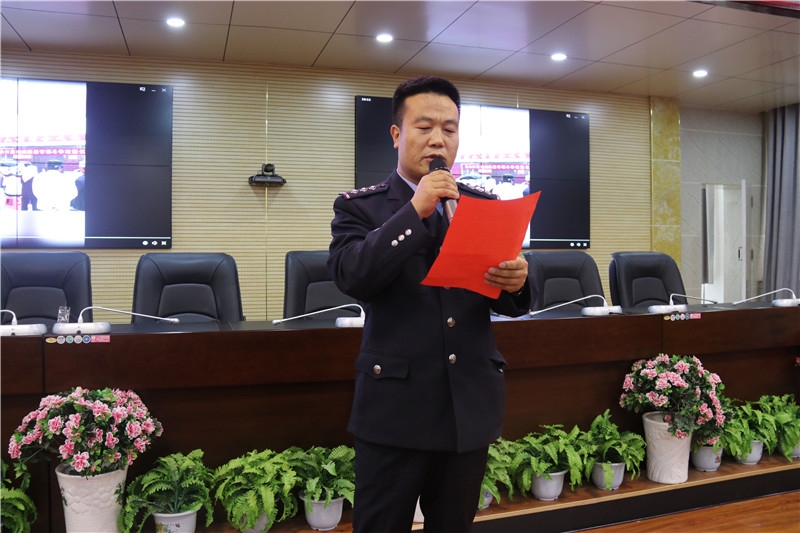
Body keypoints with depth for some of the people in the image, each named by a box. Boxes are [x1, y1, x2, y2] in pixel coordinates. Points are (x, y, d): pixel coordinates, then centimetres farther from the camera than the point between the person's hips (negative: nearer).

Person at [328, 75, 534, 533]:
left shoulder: (485, 206, 8)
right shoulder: (360, 206, 0)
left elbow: (510, 305, 6)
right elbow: (351, 277, -18)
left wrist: (517, 282, -18)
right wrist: (415, 210, -20)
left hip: (472, 405, 3)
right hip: (395, 406, -3)